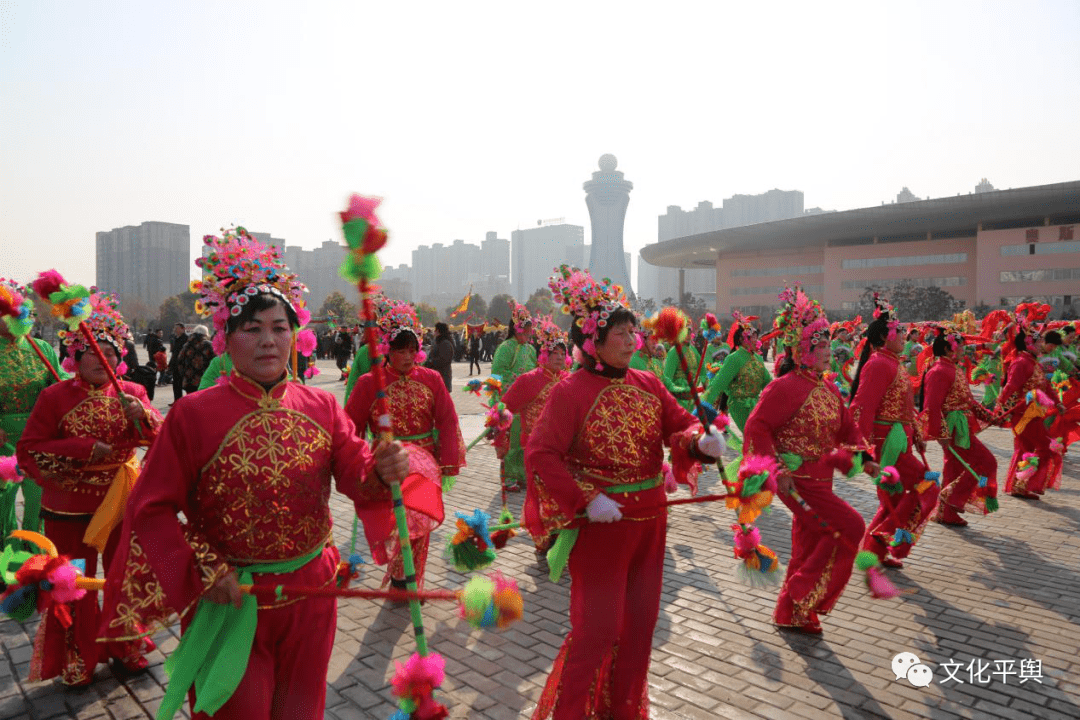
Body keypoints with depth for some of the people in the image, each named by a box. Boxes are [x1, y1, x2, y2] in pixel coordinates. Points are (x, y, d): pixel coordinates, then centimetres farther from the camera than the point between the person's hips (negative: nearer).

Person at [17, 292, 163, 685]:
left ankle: (128, 645, 33)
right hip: (72, 508, -2)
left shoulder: (132, 393, 2)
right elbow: (28, 451, -8)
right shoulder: (55, 396, -6)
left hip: (123, 503, 2)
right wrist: (83, 448, -18)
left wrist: (141, 413, -24)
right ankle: (77, 659, 29)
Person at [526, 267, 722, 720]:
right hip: (600, 521, -6)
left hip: (649, 519, 7)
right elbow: (541, 454, -18)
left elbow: (680, 424, 2)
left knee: (640, 620, 19)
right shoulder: (571, 392, -15)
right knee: (597, 626, 1)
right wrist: (586, 499, -24)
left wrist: (701, 442, -21)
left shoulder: (647, 384, 3)